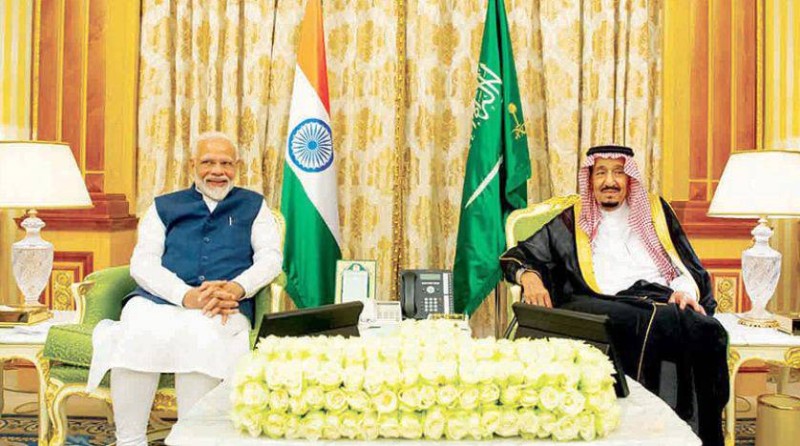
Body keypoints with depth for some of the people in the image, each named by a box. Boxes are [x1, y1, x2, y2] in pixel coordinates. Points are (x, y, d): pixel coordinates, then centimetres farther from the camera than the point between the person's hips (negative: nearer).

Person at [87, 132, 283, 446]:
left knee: (200, 331, -37)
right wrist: (186, 296, -12)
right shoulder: (165, 206, 21)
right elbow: (142, 263, 8)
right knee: (141, 328, -34)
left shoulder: (253, 205, 22)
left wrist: (237, 288, -13)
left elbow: (271, 257, 9)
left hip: (225, 309, -1)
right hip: (160, 300, 1)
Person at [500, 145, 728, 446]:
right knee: (657, 320, -38)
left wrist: (686, 290, 1)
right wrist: (529, 276, -4)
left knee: (708, 330, -34)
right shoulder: (572, 221, 24)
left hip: (665, 301, 2)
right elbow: (516, 256, 20)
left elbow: (691, 269, 24)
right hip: (604, 307, -2)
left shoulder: (656, 210, 28)